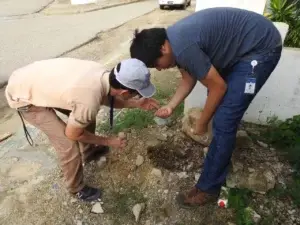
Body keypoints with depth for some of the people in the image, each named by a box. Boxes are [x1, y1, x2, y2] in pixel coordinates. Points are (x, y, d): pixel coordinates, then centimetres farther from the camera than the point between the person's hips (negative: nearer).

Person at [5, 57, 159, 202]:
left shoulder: (101, 73, -14)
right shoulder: (88, 102, -37)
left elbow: (104, 98, 7)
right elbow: (72, 134, -17)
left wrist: (136, 103, -1)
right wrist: (108, 141, -7)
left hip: (36, 78, 8)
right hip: (23, 96, -7)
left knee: (85, 117, 13)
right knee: (69, 145, -9)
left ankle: (88, 152, 40)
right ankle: (76, 188, 19)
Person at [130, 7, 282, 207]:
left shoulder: (183, 47, -30)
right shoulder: (174, 41, 0)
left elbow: (218, 87, -20)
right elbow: (189, 79, 11)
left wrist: (201, 124, -8)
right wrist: (171, 106, 1)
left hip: (260, 48, -10)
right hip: (239, 46, 10)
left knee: (223, 121, -12)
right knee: (218, 105, 19)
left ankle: (209, 188, 6)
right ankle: (222, 155, 43)